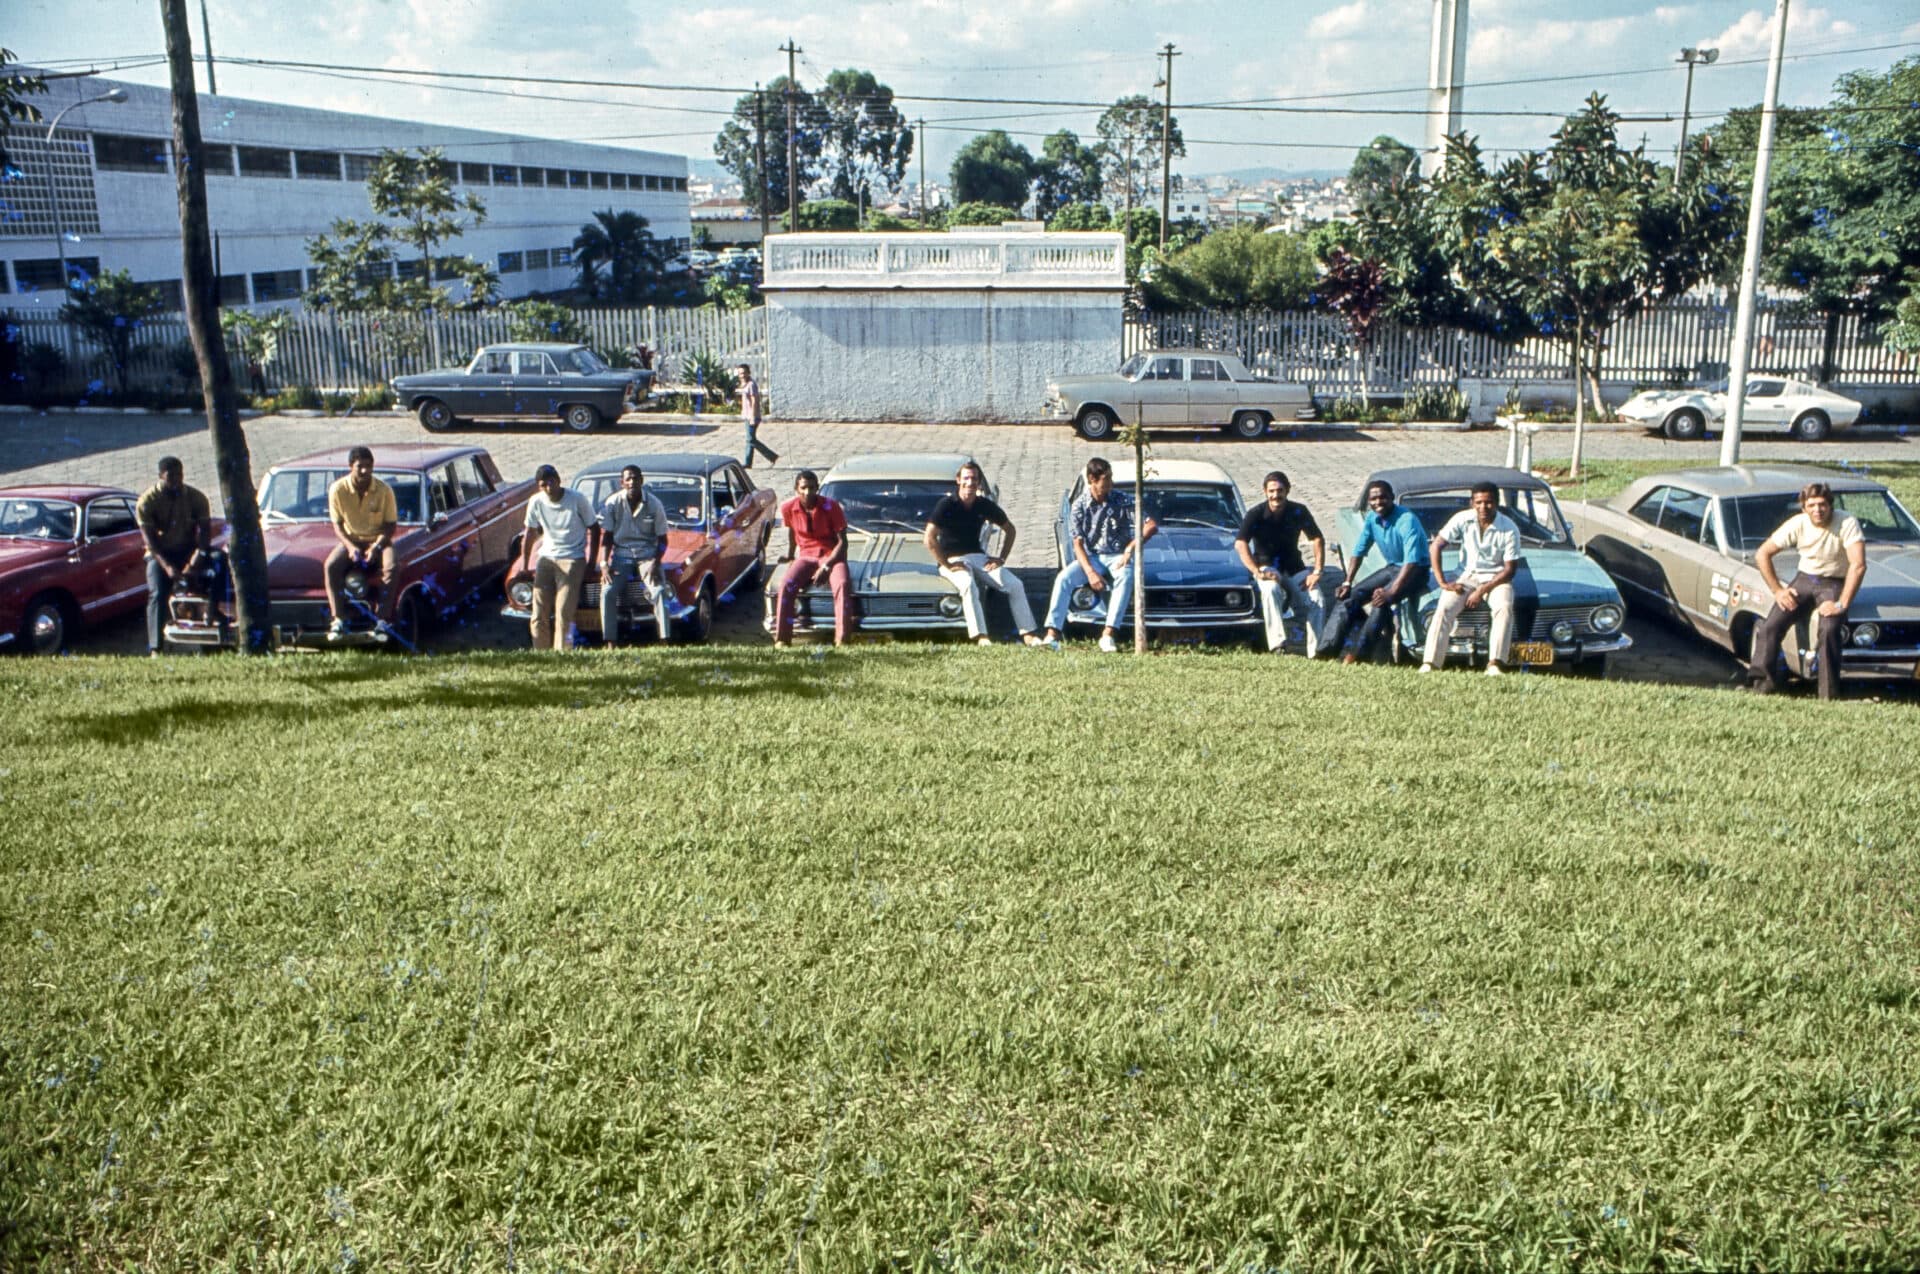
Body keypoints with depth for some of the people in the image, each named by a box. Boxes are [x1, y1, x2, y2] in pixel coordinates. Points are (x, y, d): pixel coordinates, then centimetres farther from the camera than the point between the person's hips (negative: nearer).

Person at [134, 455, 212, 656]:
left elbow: (205, 530, -9)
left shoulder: (196, 497, -2)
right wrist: (166, 565, -28)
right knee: (157, 595, -21)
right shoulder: (147, 501, -7)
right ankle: (155, 648, -25)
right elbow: (149, 538, -12)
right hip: (160, 553, -1)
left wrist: (194, 560, -27)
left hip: (188, 549, 1)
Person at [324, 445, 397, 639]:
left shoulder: (384, 490, -9)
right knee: (331, 565, -29)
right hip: (351, 540, 1)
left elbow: (390, 525, -4)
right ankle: (338, 620, -25)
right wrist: (350, 546, -20)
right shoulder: (338, 490, -7)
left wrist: (376, 546, -20)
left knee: (390, 568, -33)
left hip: (378, 540, -1)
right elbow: (337, 525, -2)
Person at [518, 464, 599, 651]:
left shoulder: (577, 499, -8)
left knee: (563, 613, -15)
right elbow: (530, 534, 12)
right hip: (546, 558, 3)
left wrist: (591, 564, -4)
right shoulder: (536, 502, 0)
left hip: (573, 560, -3)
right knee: (539, 616, -3)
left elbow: (594, 530, 0)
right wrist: (524, 565, 11)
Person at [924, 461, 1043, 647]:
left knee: (1015, 585, -12)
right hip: (952, 560, -5)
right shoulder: (947, 504, -10)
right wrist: (947, 565, -19)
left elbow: (1009, 529, 17)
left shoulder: (985, 505, 4)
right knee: (968, 585, -37)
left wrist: (1001, 558, 7)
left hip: (978, 557, 5)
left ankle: (1028, 634, -8)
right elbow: (930, 538, -16)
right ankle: (981, 637, -39)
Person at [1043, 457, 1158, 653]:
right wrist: (1090, 572, -22)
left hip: (1117, 556, -1)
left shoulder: (1122, 501, -6)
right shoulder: (1080, 504, -4)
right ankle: (1052, 634, -29)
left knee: (1125, 577, -36)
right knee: (1063, 578, -26)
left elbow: (1151, 526, -11)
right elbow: (1078, 543, -6)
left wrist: (1131, 548, -25)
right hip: (1090, 557, 1)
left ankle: (1108, 634, -38)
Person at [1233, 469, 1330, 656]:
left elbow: (1318, 540, 1)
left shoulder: (1298, 512, -2)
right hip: (1267, 567, -3)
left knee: (1317, 598, -21)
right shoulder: (1256, 514, -11)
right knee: (1271, 589, -37)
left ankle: (1315, 651, -17)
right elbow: (1240, 544, -23)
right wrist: (1257, 572, -35)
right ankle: (1277, 644, -43)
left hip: (1294, 568, 3)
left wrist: (1317, 572, -11)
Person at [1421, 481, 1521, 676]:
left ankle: (1495, 664, -37)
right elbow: (1435, 546, -6)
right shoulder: (1462, 519, -7)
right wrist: (1443, 582, -12)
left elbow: (1510, 569, -10)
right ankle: (1430, 663, -28)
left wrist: (1482, 591, -18)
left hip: (1496, 578, -1)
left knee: (1504, 607, -32)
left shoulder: (1509, 529, -12)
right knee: (1444, 608, -24)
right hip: (1467, 576, 1)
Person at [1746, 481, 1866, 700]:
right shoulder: (1797, 524, -9)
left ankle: (1829, 694, -21)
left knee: (1830, 629, -30)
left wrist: (1842, 604, -27)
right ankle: (1762, 682, -11)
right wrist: (1777, 590, -5)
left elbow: (1858, 565, -24)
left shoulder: (1847, 523, -18)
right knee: (1770, 626, -18)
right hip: (1803, 579, 3)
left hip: (1834, 584, -3)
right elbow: (1762, 555, -1)